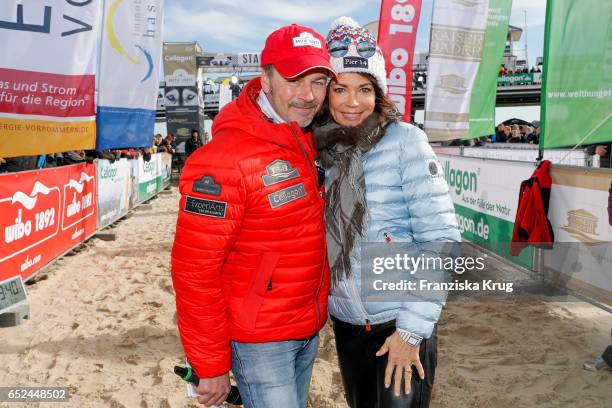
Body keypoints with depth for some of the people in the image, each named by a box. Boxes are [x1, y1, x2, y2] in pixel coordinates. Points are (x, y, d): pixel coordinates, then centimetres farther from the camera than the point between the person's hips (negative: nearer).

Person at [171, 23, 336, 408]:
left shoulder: (311, 142, 1)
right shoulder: (225, 159, -22)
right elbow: (195, 270, -20)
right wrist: (211, 364, -15)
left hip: (310, 331, 8)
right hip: (260, 340, -7)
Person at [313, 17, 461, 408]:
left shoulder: (405, 141, -13)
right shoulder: (322, 148, 0)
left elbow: (441, 238, -15)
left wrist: (412, 328, -15)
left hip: (401, 322, -4)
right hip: (345, 322, 5)